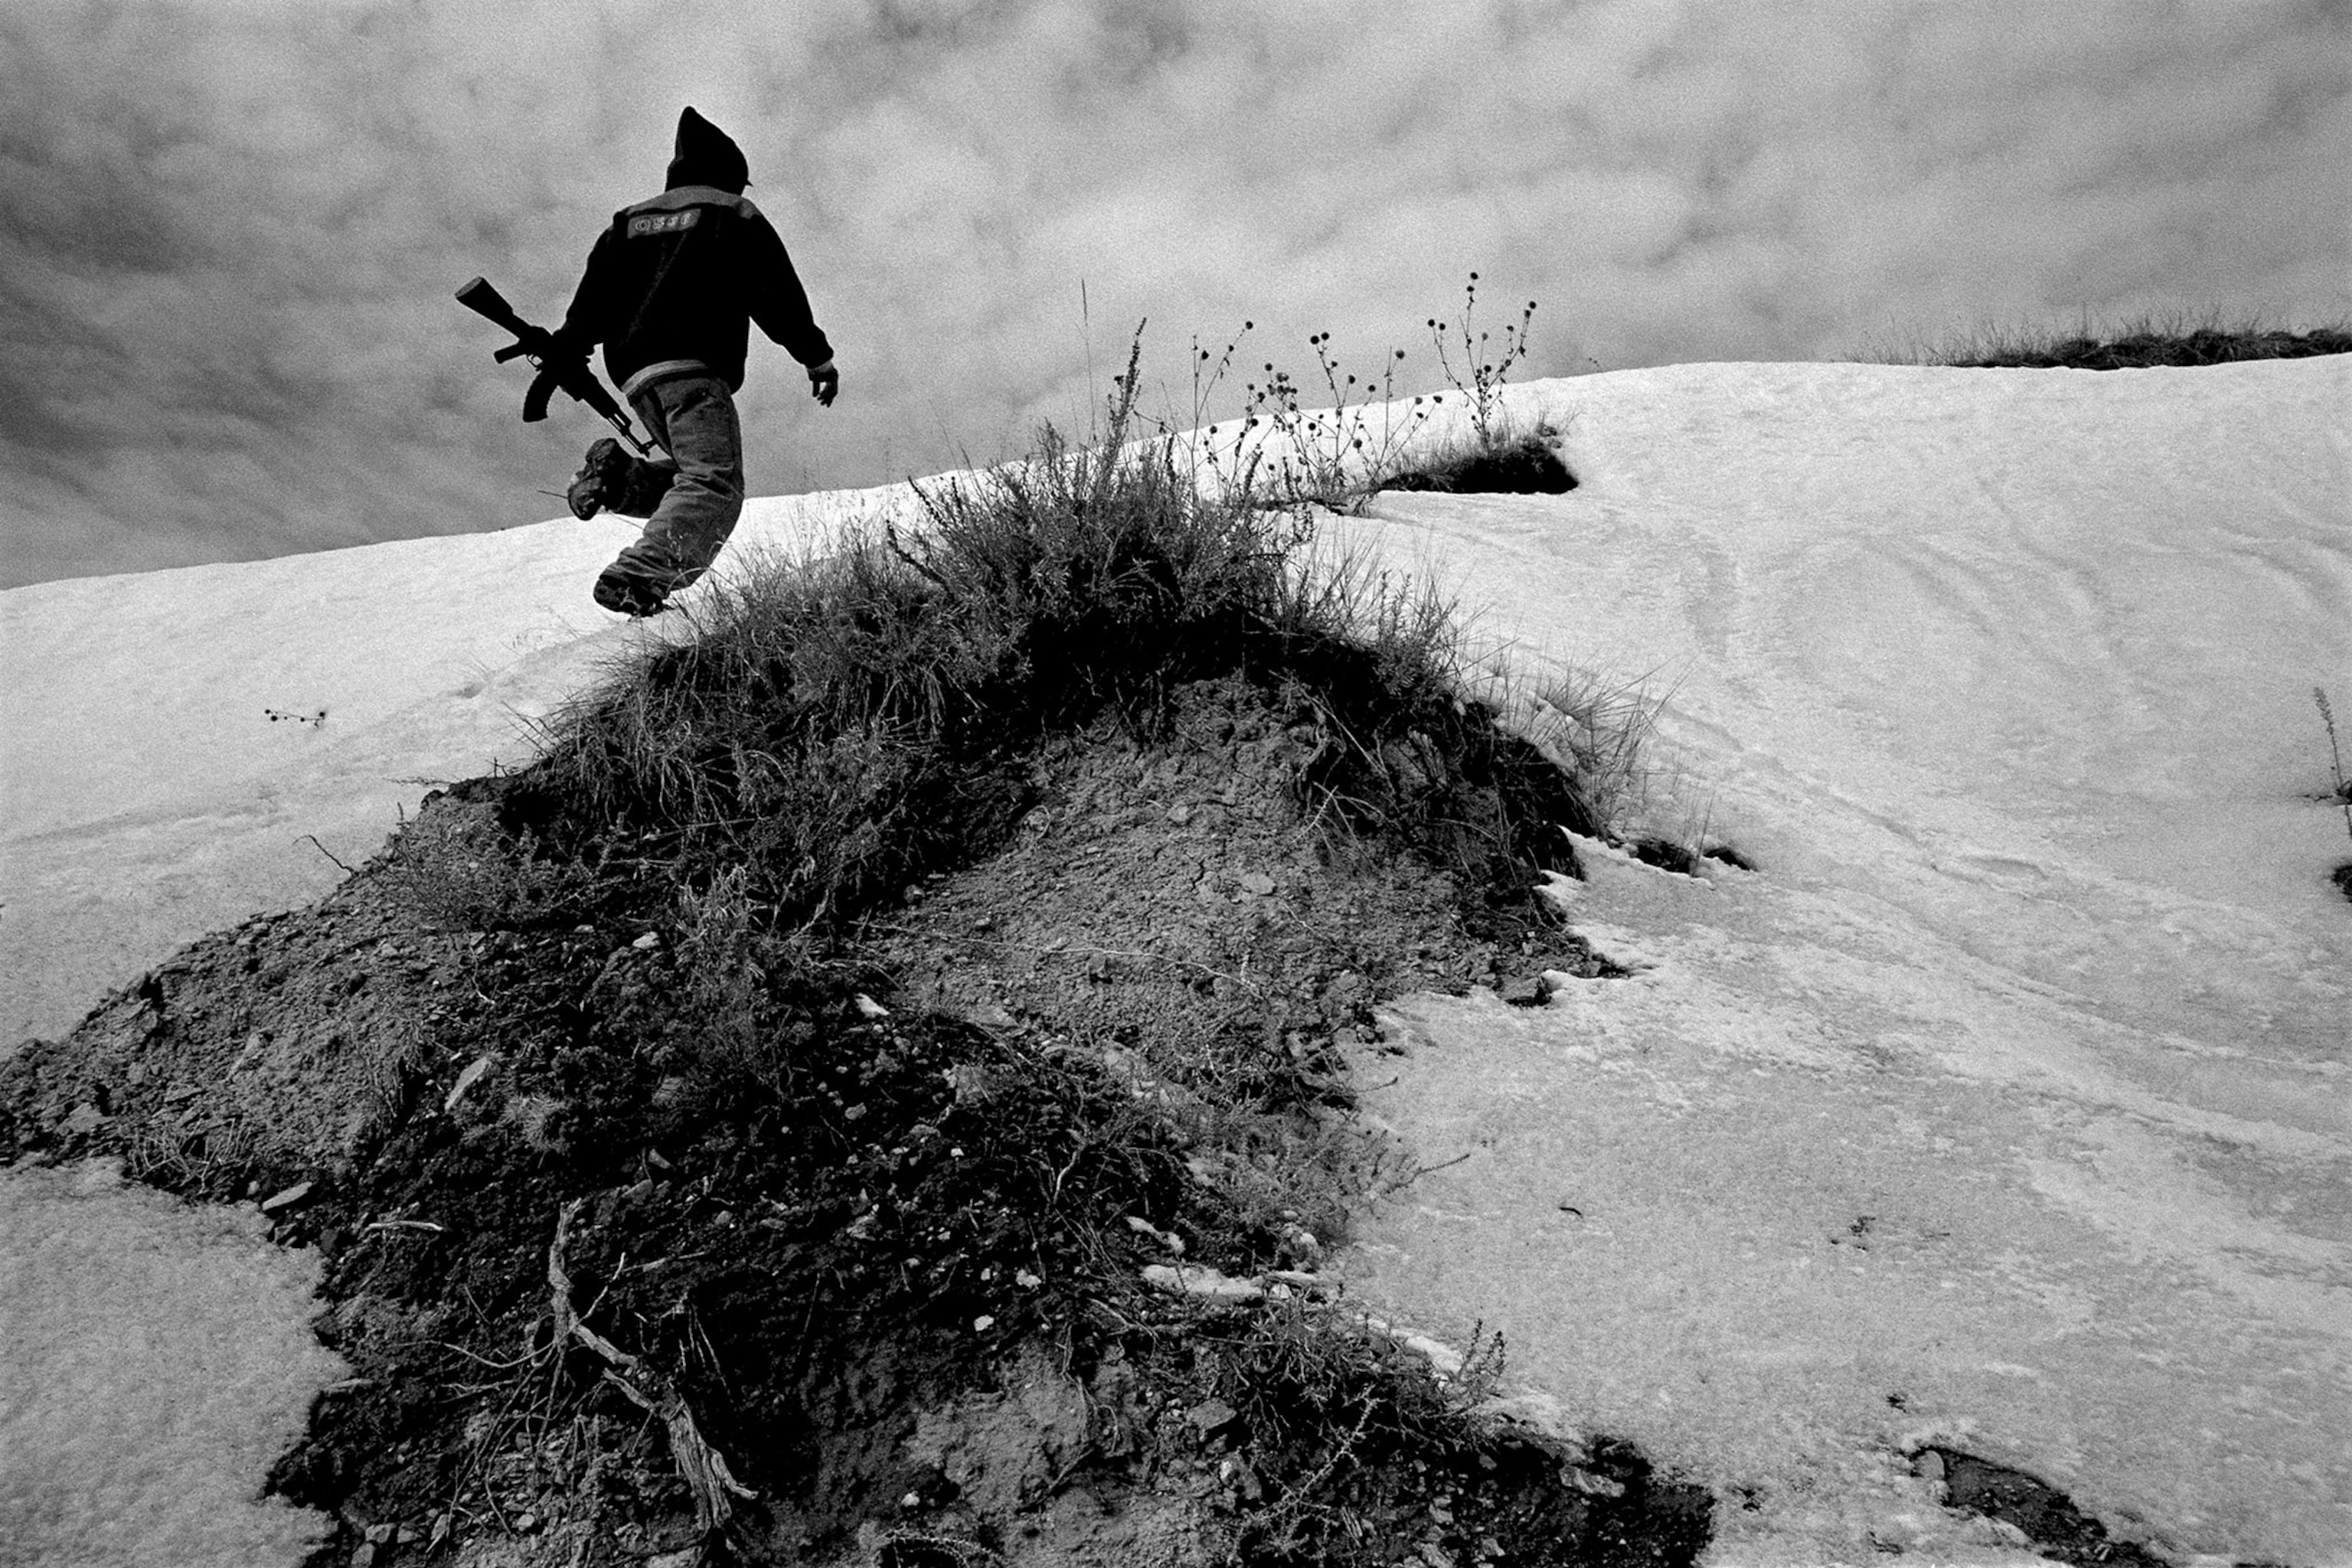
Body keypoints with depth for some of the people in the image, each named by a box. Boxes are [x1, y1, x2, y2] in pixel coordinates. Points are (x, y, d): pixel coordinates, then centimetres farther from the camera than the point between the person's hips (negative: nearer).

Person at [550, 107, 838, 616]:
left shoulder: (629, 221, 28)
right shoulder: (733, 215, 12)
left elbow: (593, 298, 18)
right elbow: (778, 293, 5)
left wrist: (564, 354, 17)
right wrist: (817, 357, 10)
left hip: (634, 374, 7)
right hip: (693, 366, -7)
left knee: (700, 474, 18)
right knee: (716, 485, -18)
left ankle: (621, 475, -7)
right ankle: (638, 574, -38)